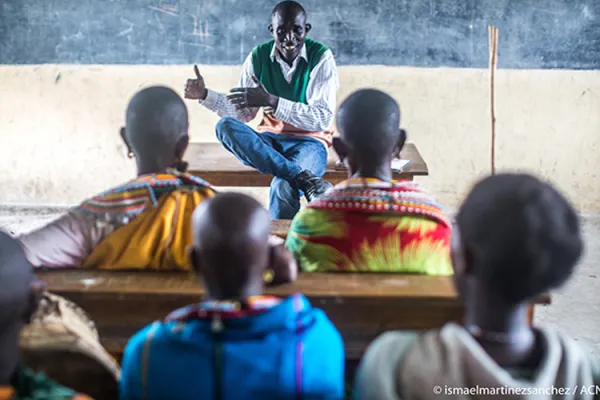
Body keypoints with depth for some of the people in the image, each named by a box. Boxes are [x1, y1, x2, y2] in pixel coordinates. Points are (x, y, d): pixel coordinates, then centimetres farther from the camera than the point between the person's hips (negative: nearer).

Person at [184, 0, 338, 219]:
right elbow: (243, 112, 9)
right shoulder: (259, 56, 0)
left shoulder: (321, 56, -9)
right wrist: (205, 95, -8)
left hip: (309, 141, -5)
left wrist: (271, 101, -27)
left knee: (282, 187, -39)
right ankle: (304, 178, -39)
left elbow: (323, 119, -18)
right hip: (269, 139, 5)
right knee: (225, 126, -29)